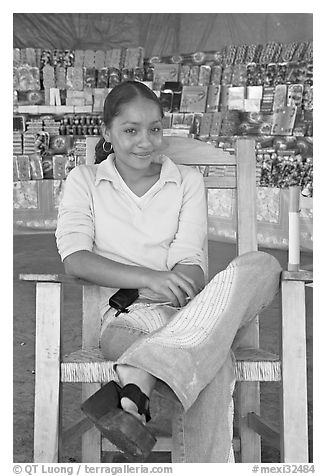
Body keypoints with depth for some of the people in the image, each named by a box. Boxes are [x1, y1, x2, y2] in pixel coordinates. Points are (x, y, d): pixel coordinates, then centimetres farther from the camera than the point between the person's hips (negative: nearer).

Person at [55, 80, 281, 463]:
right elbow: (74, 259, -5)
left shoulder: (188, 180, 16)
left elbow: (190, 263, 3)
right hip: (126, 313, -3)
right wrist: (148, 278, -20)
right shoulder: (84, 181, 12)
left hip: (187, 310, 3)